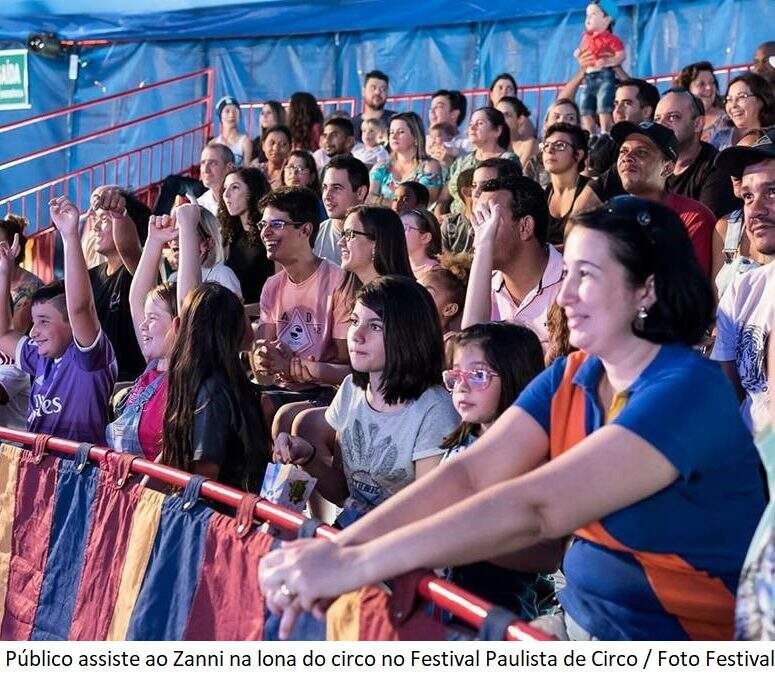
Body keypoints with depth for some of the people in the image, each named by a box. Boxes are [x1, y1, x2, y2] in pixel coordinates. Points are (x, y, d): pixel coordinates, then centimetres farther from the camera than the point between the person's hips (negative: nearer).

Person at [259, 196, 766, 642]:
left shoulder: (688, 391, -21)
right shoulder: (568, 379, 2)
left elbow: (534, 507, -30)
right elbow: (468, 474, -9)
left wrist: (354, 565, -34)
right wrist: (341, 546, -24)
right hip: (578, 622, 6)